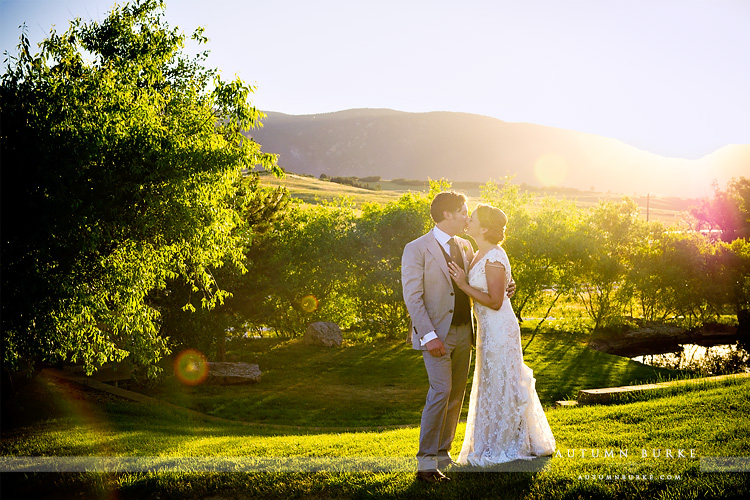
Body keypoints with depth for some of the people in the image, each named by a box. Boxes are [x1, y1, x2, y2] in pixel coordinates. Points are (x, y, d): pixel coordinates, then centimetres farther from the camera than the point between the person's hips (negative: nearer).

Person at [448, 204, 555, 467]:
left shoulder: (494, 259, -21)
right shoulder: (480, 255, 8)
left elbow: (495, 301, -23)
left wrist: (463, 285, -24)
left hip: (499, 329, -10)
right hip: (488, 329, 10)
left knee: (499, 387, 2)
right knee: (493, 385, 19)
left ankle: (503, 448, 16)